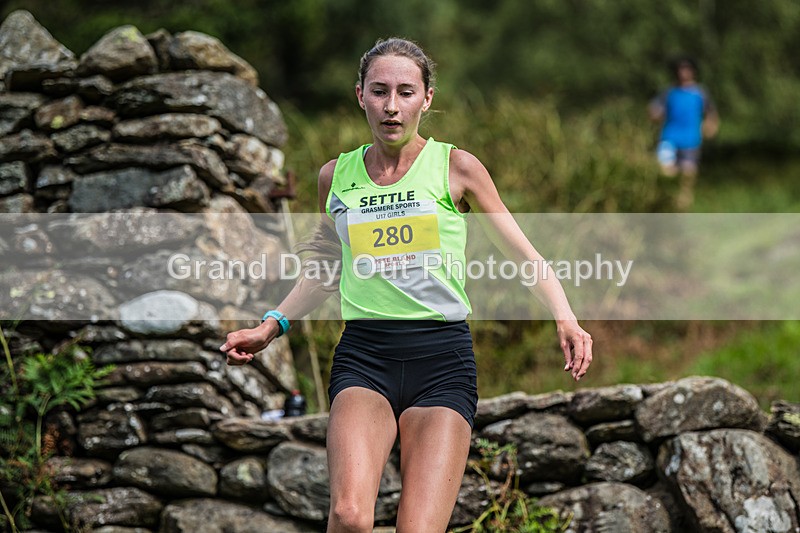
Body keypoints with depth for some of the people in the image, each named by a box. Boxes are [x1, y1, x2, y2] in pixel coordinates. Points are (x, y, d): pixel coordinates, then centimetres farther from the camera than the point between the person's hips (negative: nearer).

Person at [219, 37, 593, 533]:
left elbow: (523, 252, 9)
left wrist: (566, 319, -5)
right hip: (363, 356, 1)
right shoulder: (336, 176, 11)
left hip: (443, 360, -1)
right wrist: (272, 325, 18)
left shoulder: (456, 167, 3)